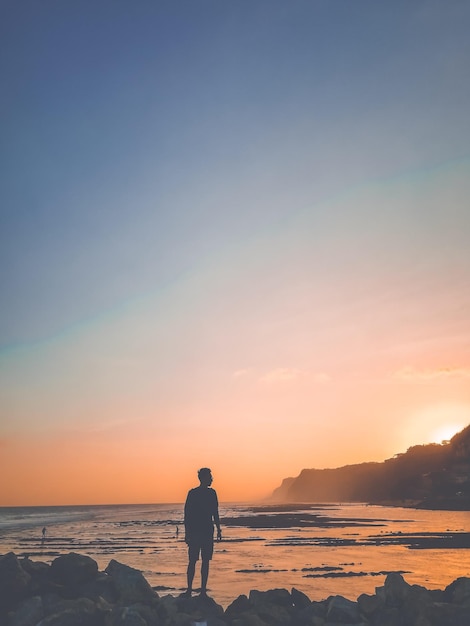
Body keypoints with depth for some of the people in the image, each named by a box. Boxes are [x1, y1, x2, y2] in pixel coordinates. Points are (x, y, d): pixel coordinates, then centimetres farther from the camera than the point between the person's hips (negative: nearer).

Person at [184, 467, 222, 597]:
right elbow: (186, 514, -6)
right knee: (192, 561, -2)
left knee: (206, 561, 5)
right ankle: (189, 589, 8)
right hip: (194, 532, -4)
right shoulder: (192, 493, -6)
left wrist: (218, 530, 13)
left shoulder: (212, 493, 9)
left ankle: (203, 590, 11)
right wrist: (187, 533, -10)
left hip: (208, 532, 4)